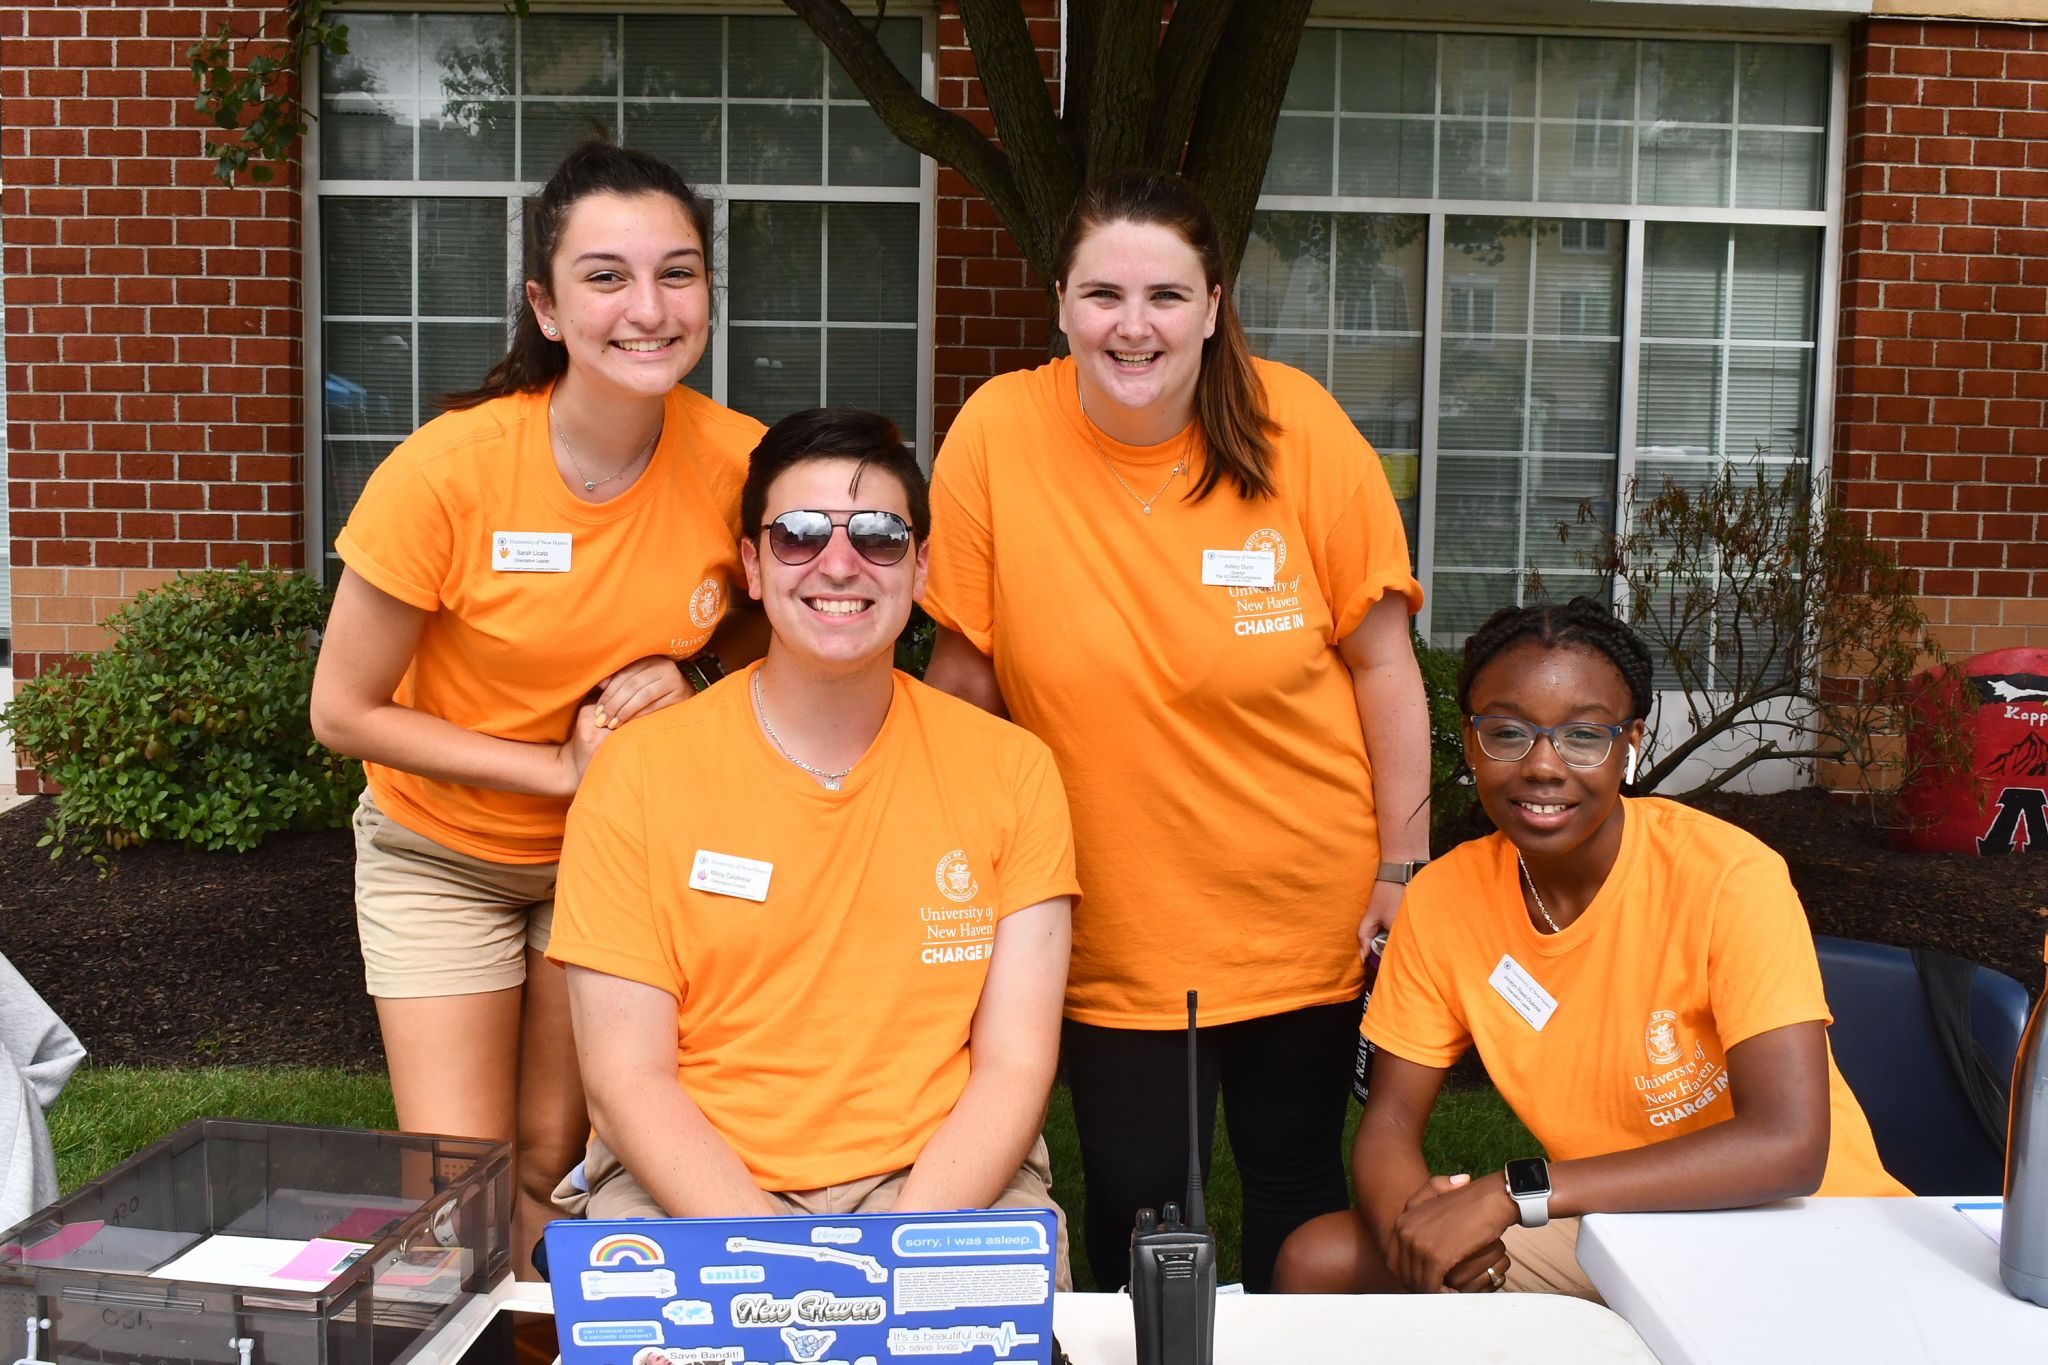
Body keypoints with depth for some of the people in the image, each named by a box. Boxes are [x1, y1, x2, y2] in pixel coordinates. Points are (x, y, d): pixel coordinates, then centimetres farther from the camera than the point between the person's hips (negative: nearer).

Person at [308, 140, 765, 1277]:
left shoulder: (738, 463, -18)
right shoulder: (447, 471, -25)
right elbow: (343, 713, -15)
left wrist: (680, 686, -19)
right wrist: (564, 766, -19)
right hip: (443, 853, -2)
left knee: (553, 1161, 14)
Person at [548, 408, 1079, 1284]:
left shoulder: (1010, 772, 1)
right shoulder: (637, 774, -2)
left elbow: (1014, 1065, -1)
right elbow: (626, 1075, -4)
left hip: (941, 1182, 1)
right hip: (687, 1190, -1)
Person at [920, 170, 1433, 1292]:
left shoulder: (1301, 429, -11)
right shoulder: (997, 434, -12)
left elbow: (1381, 662, -4)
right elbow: (962, 673, -4)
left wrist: (1403, 870, -2)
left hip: (1306, 912, 1)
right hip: (1115, 925, -1)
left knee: (1298, 1186, 17)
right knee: (1133, 1203, 7)